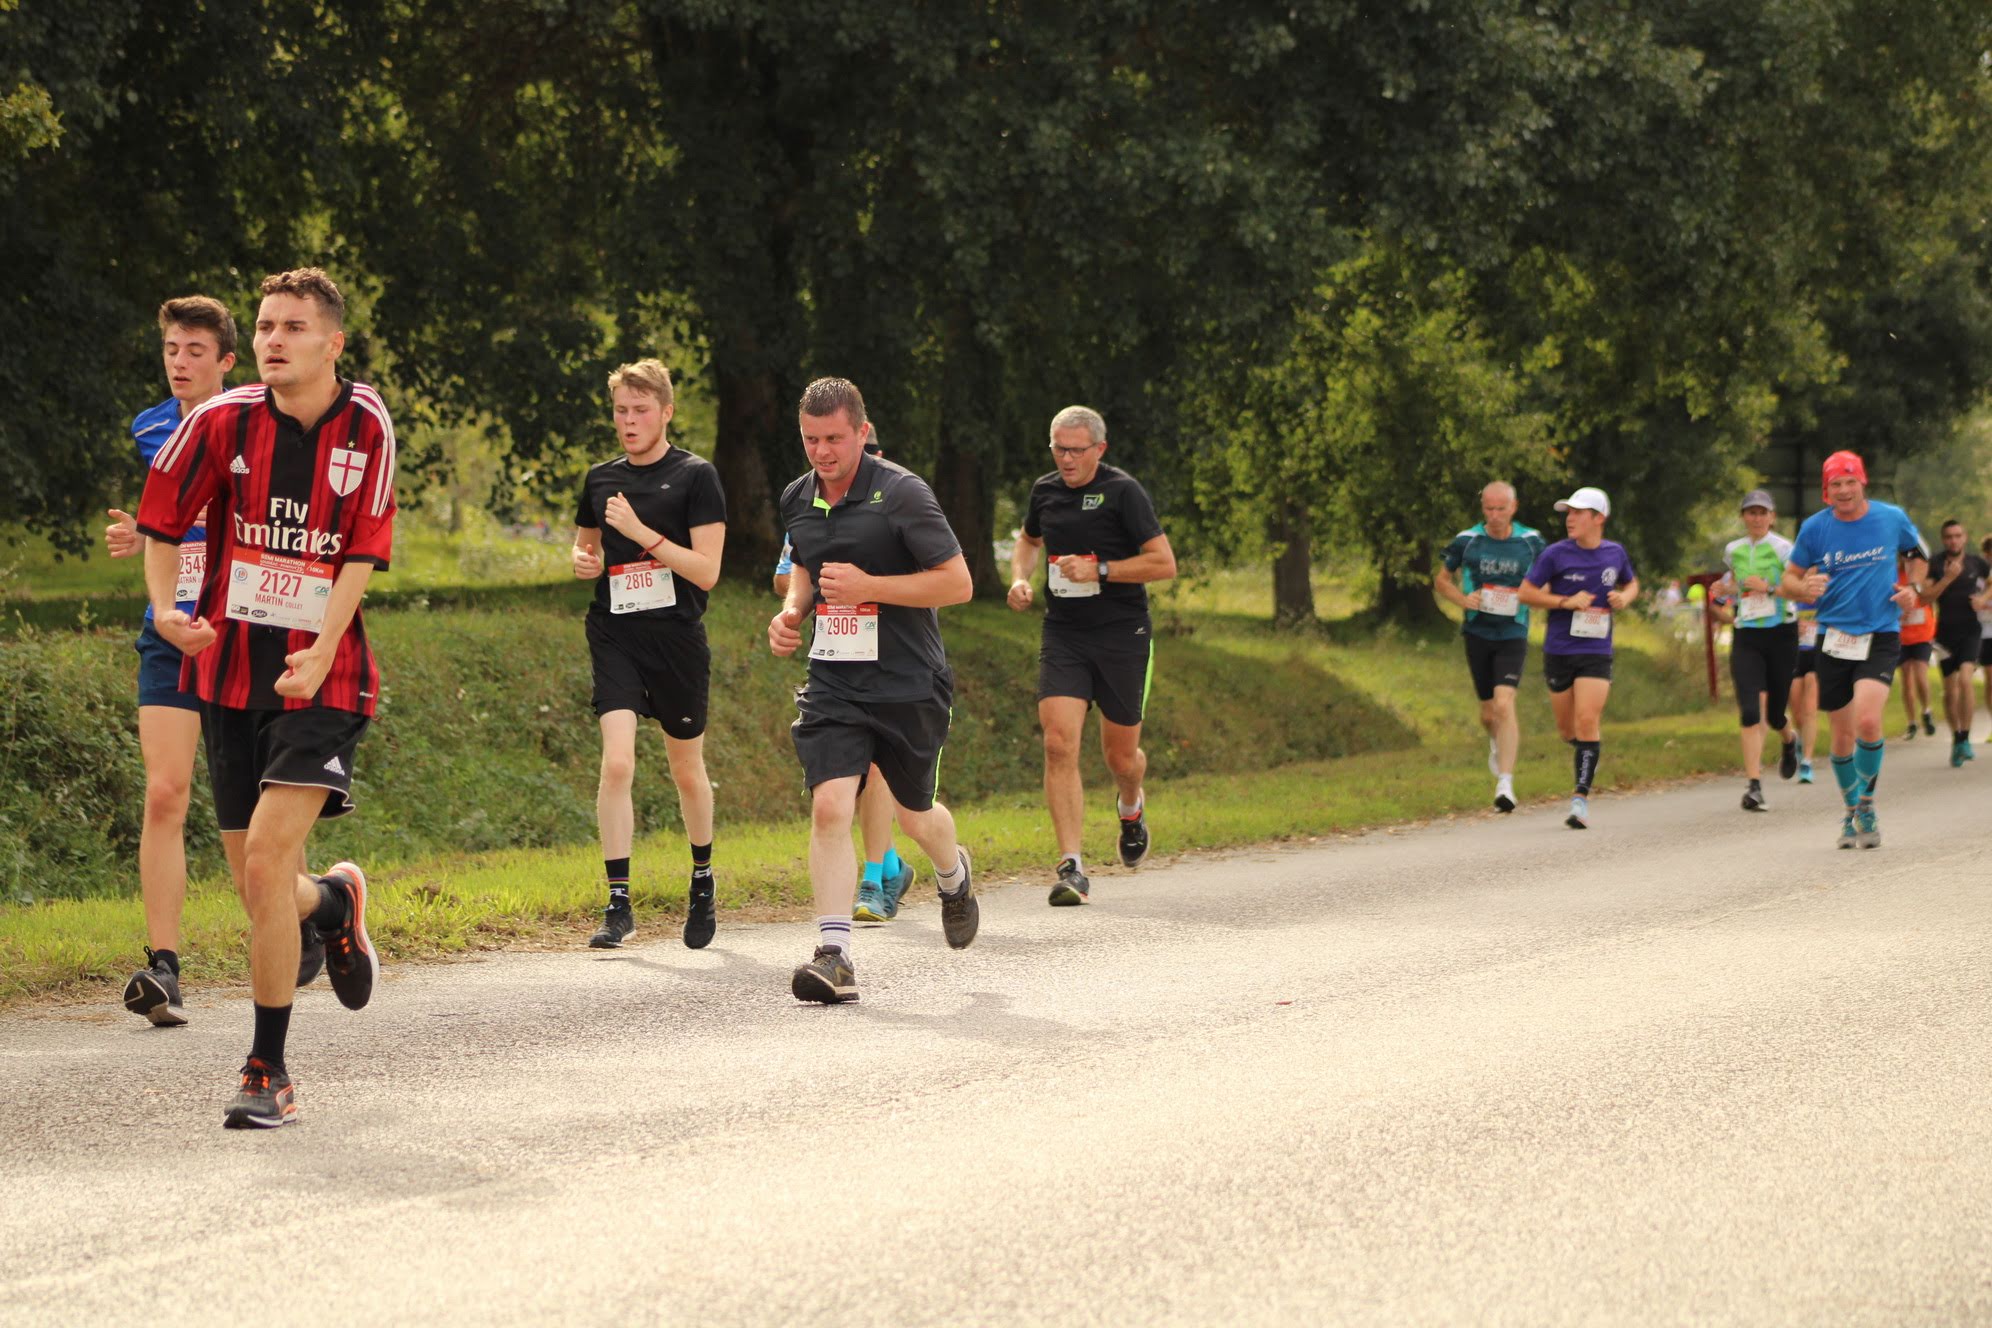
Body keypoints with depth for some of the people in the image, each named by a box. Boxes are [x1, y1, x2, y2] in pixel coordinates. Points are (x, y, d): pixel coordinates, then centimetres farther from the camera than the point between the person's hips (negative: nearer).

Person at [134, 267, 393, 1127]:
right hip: (228, 675, 3)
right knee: (255, 885, 6)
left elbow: (364, 551, -4)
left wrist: (321, 653, -14)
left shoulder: (365, 426, -4)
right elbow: (161, 519, 7)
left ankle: (268, 1072, -7)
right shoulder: (222, 422, -2)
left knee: (267, 858, -18)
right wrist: (165, 607, -10)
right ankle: (335, 901, 45)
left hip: (320, 679, -3)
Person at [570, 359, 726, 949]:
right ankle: (618, 905, -13)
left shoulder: (695, 476, -4)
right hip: (615, 635, 2)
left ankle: (702, 881, 36)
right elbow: (585, 543, 26)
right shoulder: (601, 479, 10)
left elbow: (706, 570, -10)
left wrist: (642, 532, -18)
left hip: (677, 639, -2)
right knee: (617, 763, -15)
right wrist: (582, 561, 2)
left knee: (687, 770, 12)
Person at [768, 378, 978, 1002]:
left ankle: (955, 875, 49)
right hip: (832, 684, 4)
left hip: (909, 685, -4)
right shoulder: (798, 499, 6)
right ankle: (834, 957, -17)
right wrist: (791, 612, 5)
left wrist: (869, 586, -20)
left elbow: (958, 582, -13)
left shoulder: (901, 493, -13)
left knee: (915, 815, 13)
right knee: (829, 807, -15)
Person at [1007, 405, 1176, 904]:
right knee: (1059, 744, -15)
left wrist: (1098, 570, -18)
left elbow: (1164, 564, -10)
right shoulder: (1045, 490, 7)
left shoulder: (1123, 491, -9)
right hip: (1062, 636, 3)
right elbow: (1028, 539, 29)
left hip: (1122, 637, -3)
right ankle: (1071, 867, -17)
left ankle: (1131, 807, 46)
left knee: (1120, 755, 8)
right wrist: (1019, 579, 9)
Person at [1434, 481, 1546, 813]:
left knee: (1504, 704, -18)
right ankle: (1497, 741, 47)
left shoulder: (1530, 541, -2)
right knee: (1489, 712, 10)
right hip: (1477, 633, 2)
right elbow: (1441, 578, 10)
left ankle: (1506, 783, -18)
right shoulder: (1467, 541, -2)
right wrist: (1463, 599, -8)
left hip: (1513, 634, -2)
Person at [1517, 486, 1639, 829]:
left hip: (1597, 651, 0)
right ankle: (1590, 748, 44)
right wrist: (1566, 602, -15)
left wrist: (1625, 597, -2)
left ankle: (1580, 799, -13)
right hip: (1558, 650, 0)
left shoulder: (1614, 553, 3)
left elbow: (1631, 583, 22)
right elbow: (1526, 592, -3)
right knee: (1567, 729, 8)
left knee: (1587, 721, -15)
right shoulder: (1556, 554, -5)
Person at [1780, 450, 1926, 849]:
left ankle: (1867, 804, -1)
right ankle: (1851, 811, 27)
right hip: (1834, 637, 2)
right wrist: (1804, 588, -18)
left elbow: (1918, 552, 19)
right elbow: (1789, 579, 5)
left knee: (1867, 721, -21)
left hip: (1881, 636, -2)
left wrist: (1911, 587, 2)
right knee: (1842, 736, 5)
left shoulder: (1892, 518, -1)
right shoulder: (1814, 528, -2)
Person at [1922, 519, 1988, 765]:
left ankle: (1964, 738, -14)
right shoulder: (1936, 565, -1)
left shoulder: (1976, 563, 2)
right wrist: (1948, 577, -19)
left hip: (1970, 631, -1)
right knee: (1950, 690, 5)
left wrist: (1983, 599, 2)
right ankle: (1956, 737, 23)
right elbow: (1926, 597, -11)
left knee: (1964, 679, -21)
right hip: (1946, 632, 1)